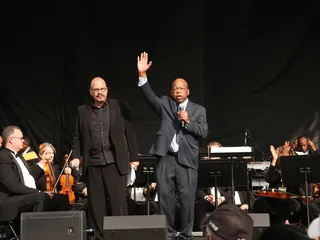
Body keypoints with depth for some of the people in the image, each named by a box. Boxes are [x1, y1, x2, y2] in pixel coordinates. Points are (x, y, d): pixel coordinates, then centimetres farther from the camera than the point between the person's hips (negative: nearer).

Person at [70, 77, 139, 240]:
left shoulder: (120, 106, 4)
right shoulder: (83, 111, 11)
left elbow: (130, 133, 4)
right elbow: (77, 137, 12)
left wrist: (134, 157, 2)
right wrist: (76, 156, -1)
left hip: (115, 162, -2)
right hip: (92, 164, 2)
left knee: (118, 202, -3)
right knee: (95, 204, 5)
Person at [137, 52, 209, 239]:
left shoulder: (199, 110, 9)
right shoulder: (165, 104, 12)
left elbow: (204, 132, 0)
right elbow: (150, 96, -5)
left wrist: (188, 122, -14)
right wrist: (142, 75, -17)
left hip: (187, 160, -1)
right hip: (166, 158, 1)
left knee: (187, 198, 0)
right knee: (165, 197, 4)